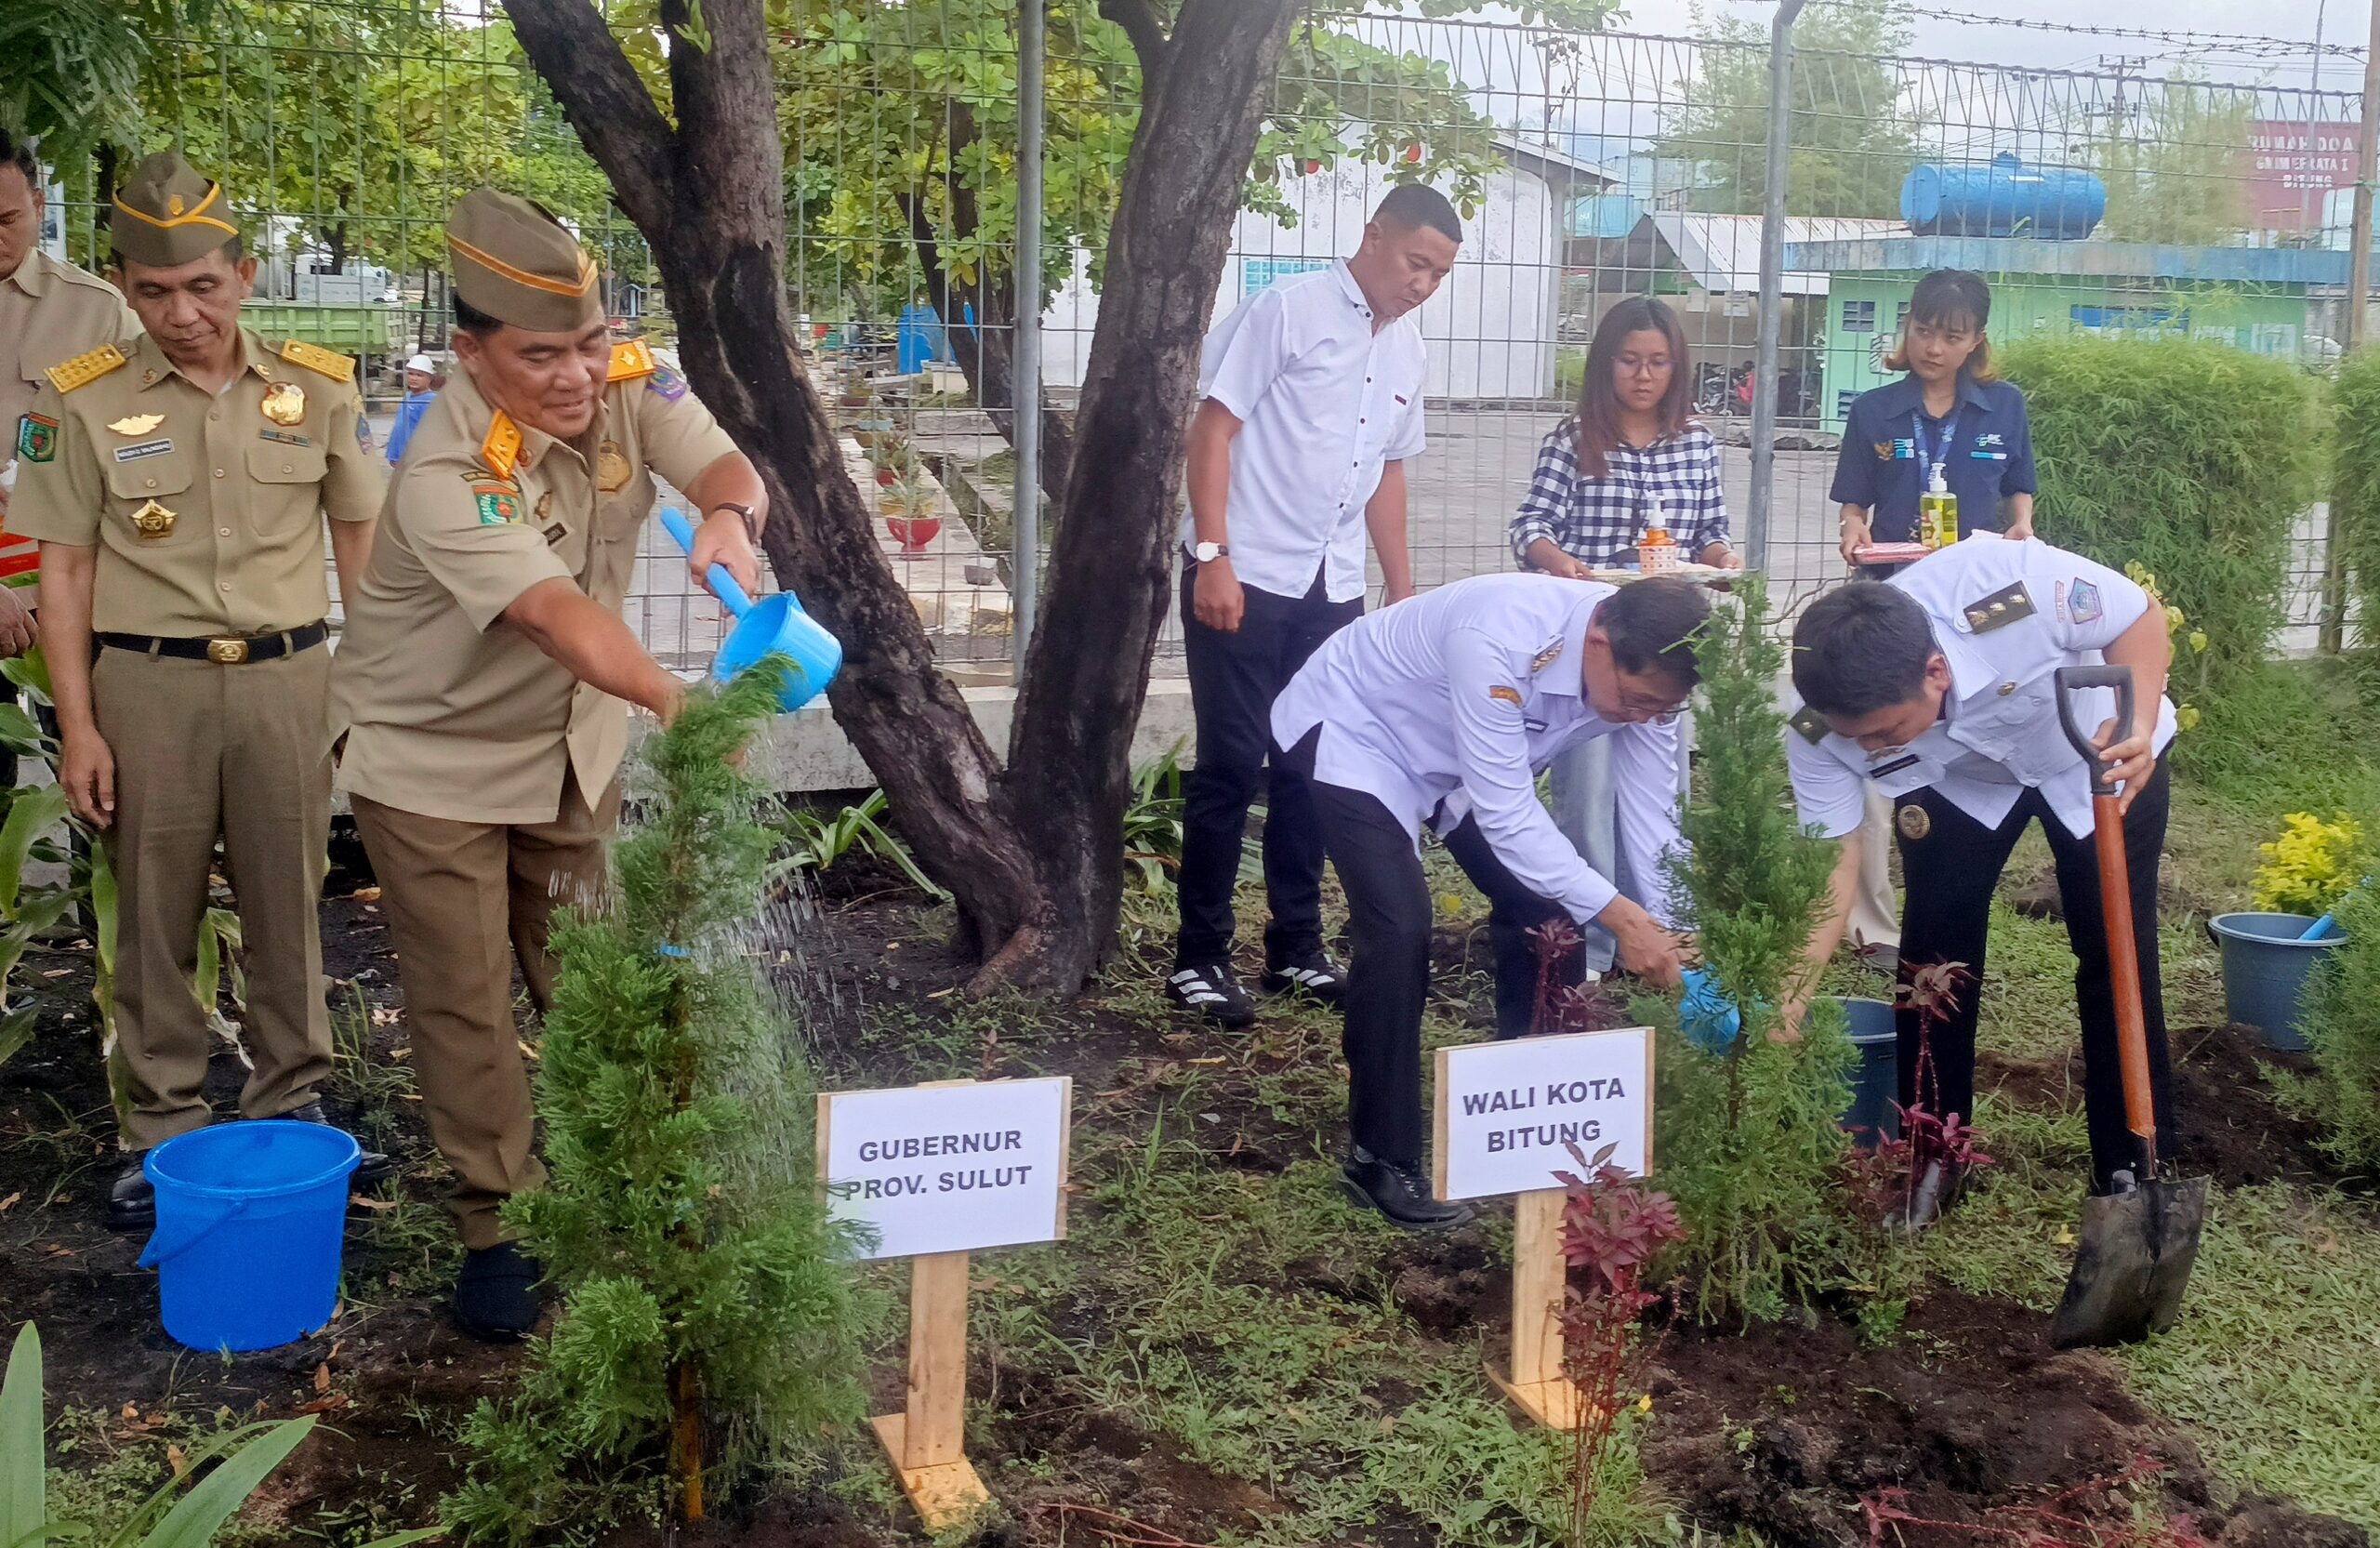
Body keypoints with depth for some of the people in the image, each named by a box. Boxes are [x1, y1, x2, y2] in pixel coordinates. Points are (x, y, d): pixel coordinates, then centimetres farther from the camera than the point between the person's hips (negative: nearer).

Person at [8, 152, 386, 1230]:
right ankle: (163, 1129, 19)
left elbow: (359, 540, 11)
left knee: (289, 903, 10)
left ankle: (290, 1102, 25)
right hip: (148, 683, -1)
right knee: (156, 915, 7)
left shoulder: (318, 388, 1)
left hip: (286, 675, 1)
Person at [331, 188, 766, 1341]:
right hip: (435, 759, -5)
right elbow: (556, 614, -44)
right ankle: (495, 1232, 17)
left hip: (572, 743, 5)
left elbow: (723, 466, -21)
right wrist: (675, 702, -59)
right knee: (467, 1002, 2)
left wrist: (727, 517, -46)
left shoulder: (626, 379, -15)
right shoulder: (449, 475, -32)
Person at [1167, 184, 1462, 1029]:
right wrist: (1214, 556, -18)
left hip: (1332, 588, 7)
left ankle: (1296, 947, 22)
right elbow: (1213, 427, -11)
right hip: (1244, 577, -6)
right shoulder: (1290, 310, -8)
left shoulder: (1406, 347, 13)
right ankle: (1199, 958, 7)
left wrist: (1403, 589, 19)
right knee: (1230, 763, -2)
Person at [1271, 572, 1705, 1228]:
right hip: (1355, 733, -7)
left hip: (1461, 758, 7)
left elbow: (1652, 822, -13)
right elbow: (1505, 813, -38)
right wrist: (1618, 914, -40)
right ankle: (1381, 1160, -8)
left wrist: (1674, 951, -21)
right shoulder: (1499, 641, -42)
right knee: (1400, 931, -21)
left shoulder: (1643, 669, -20)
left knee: (1546, 911, 0)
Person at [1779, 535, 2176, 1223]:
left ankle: (2135, 1171, 9)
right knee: (1934, 947, -7)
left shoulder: (2017, 584, -43)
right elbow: (1832, 865, -26)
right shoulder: (1820, 734, -32)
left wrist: (2138, 724, -40)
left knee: (2117, 953, -4)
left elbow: (2142, 618, -24)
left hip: (2102, 755, -1)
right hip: (1956, 780, 2)